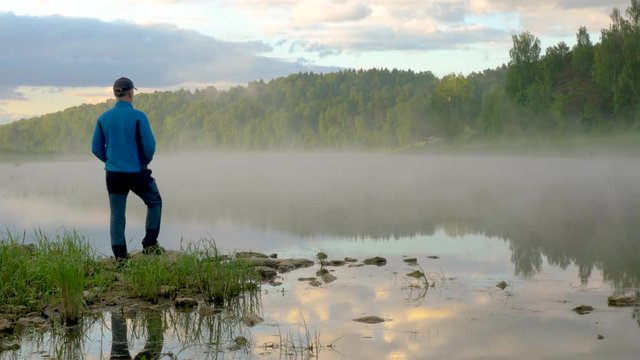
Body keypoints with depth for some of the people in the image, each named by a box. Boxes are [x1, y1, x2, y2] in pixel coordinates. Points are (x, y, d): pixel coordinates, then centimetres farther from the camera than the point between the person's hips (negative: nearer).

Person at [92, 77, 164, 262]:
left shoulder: (103, 118, 1)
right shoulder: (138, 116, -12)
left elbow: (96, 148, 5)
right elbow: (150, 145, -13)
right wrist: (145, 161, 6)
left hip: (113, 175, 4)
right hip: (137, 173, -3)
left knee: (117, 215, 10)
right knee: (155, 203, 19)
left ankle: (120, 256, 10)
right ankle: (149, 244, 14)